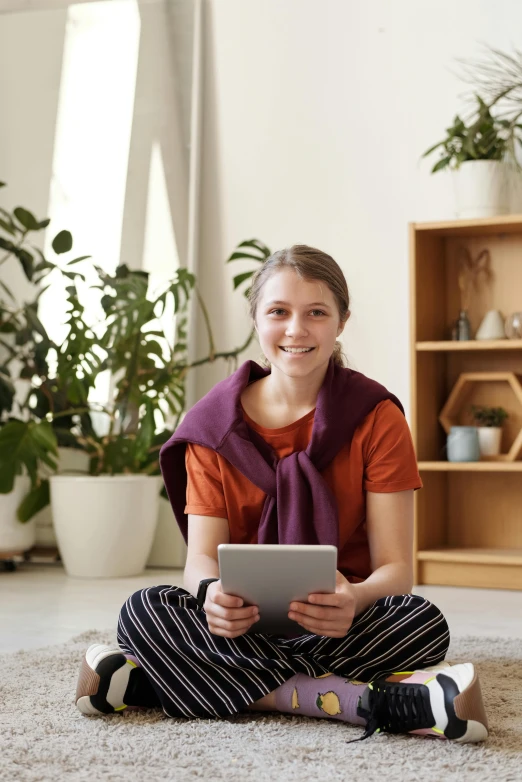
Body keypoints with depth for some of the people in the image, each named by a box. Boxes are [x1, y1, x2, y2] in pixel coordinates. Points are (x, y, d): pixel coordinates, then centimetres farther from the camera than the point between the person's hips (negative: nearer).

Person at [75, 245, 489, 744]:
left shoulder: (377, 418, -3)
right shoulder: (214, 423, 2)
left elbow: (395, 566, -8)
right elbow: (202, 556, -4)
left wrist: (355, 598, -34)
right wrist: (211, 592, -31)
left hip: (343, 626, -1)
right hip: (245, 625, 1)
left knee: (424, 622, -33)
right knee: (144, 610, -29)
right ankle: (375, 702, -35)